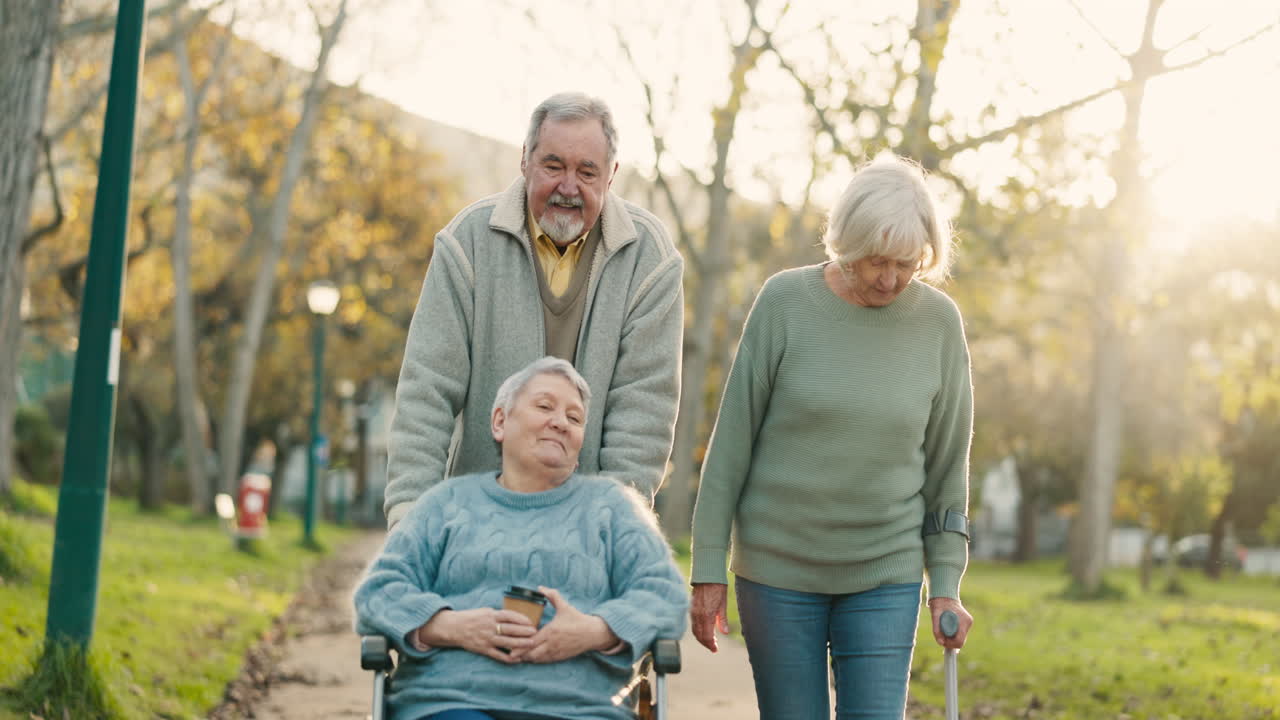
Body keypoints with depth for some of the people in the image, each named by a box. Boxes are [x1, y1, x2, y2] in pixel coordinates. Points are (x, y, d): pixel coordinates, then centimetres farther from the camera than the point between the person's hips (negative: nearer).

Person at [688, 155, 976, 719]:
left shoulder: (939, 322, -1)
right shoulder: (786, 302, -6)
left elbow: (946, 461, 7)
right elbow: (732, 440, -3)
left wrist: (946, 583, 5)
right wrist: (708, 568, -3)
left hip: (887, 575, 1)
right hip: (778, 570, -1)